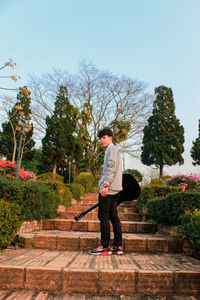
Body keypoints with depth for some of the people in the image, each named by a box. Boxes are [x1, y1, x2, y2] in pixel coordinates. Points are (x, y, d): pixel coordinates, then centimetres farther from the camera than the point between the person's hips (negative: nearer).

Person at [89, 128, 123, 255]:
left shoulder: (112, 149, -4)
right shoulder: (113, 150, 26)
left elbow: (111, 168, -16)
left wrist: (106, 185, -22)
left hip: (109, 188, -10)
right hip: (114, 189, 10)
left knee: (103, 216, -7)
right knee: (113, 216, 8)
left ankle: (105, 247, -4)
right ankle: (118, 246, 10)